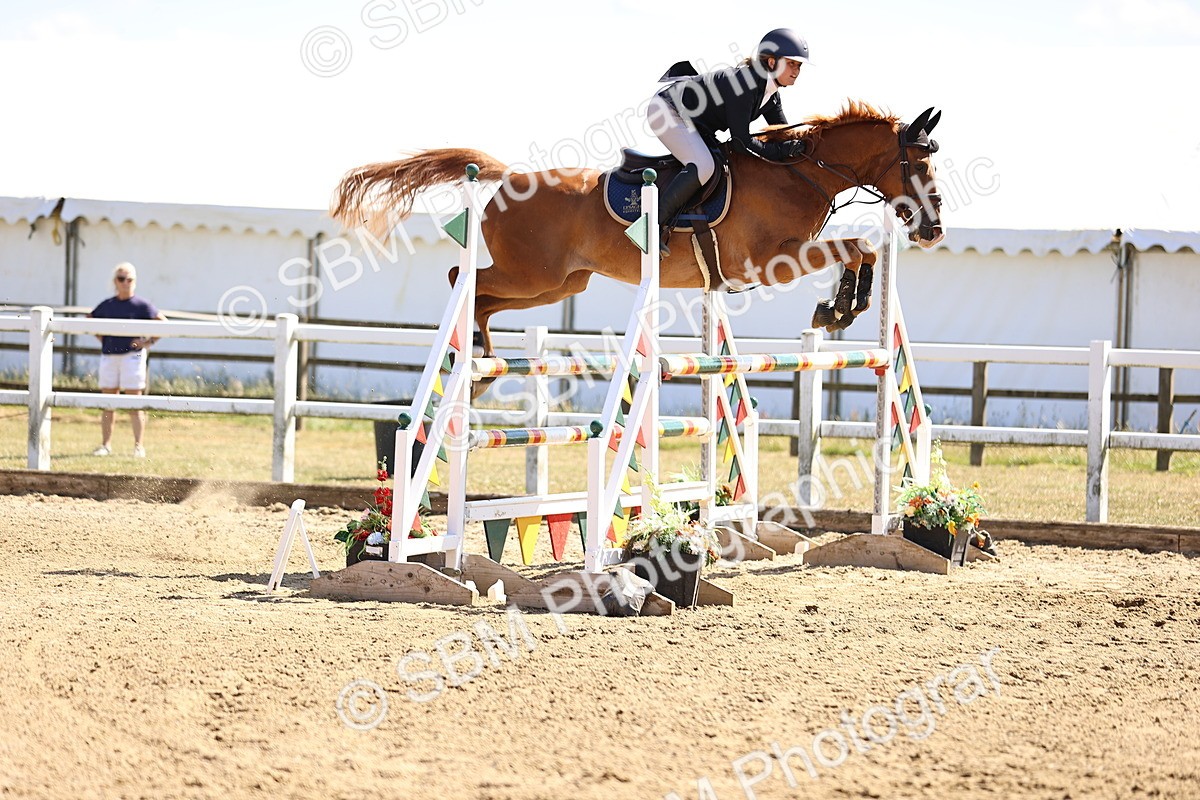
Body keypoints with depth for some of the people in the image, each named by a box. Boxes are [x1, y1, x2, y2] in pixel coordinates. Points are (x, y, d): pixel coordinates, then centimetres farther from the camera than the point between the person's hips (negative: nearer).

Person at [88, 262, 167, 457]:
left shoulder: (141, 306, -3)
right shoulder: (107, 306, 8)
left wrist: (149, 341, -7)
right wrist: (102, 339, 12)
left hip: (132, 356, -4)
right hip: (108, 356, 4)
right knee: (107, 404, 7)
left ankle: (138, 446, 1)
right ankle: (106, 444, 13)